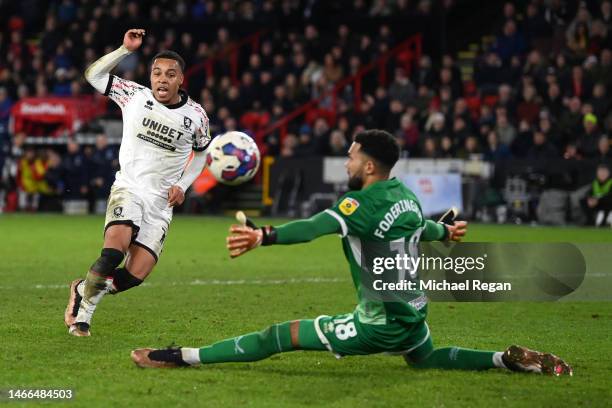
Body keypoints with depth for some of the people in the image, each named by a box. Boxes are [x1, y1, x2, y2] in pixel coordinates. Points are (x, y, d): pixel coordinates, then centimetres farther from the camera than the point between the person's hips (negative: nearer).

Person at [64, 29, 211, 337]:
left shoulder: (196, 116, 3)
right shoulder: (134, 95, 0)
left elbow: (201, 152, 21)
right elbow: (93, 75, 4)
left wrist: (183, 185, 8)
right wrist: (126, 49, -5)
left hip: (162, 203, 2)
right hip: (128, 189, -2)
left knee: (136, 275, -11)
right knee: (113, 253, -30)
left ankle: (83, 290, 18)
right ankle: (82, 313, -8)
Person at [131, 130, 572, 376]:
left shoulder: (363, 203, -21)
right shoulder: (406, 194, 3)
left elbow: (315, 227, -38)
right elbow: (422, 228, 25)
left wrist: (263, 236, -53)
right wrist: (446, 232, 50)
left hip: (380, 322, -8)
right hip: (413, 312, 8)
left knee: (281, 335, -9)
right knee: (427, 358, 39)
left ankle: (183, 356, -13)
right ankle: (510, 359, 25)